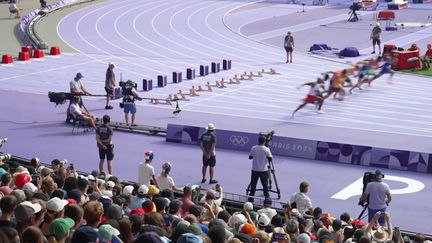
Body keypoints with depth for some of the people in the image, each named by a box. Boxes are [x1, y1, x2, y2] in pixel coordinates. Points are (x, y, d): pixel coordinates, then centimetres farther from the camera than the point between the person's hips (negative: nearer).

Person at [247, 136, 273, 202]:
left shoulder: (253, 148, -7)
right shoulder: (267, 149, -12)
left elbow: (250, 157, 3)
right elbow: (270, 159, -7)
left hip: (255, 170, 2)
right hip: (264, 170, -1)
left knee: (253, 184, 11)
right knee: (265, 185, 9)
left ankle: (251, 198, 15)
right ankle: (267, 198, 15)